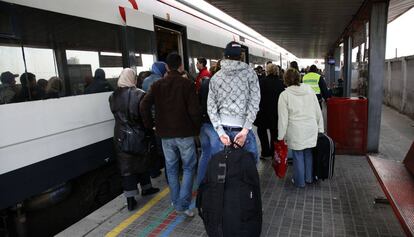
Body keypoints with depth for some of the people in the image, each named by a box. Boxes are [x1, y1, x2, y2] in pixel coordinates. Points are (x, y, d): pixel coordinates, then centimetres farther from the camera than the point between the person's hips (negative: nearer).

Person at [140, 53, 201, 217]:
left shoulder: (157, 85, 3)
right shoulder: (187, 84, -8)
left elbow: (144, 106, -6)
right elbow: (194, 110, -14)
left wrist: (150, 125, 6)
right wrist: (197, 129, 1)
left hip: (165, 134, 4)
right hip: (185, 133, -3)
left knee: (171, 169, 16)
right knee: (188, 167, 9)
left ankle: (176, 202, 29)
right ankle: (183, 204, 4)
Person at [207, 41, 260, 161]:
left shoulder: (215, 77, 6)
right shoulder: (250, 73, 1)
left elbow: (211, 107, 1)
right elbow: (254, 103, -6)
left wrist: (221, 132, -3)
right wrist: (245, 130, -8)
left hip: (222, 128, 3)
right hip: (242, 129, -2)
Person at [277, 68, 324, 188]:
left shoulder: (284, 95, -9)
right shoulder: (309, 89, 2)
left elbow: (283, 118, -8)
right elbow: (318, 111, 7)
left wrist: (281, 136, 0)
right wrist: (320, 128, 16)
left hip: (296, 131, -4)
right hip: (311, 129, 4)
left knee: (298, 155, 9)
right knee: (308, 153, 18)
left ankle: (300, 182, 23)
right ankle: (309, 178, 34)